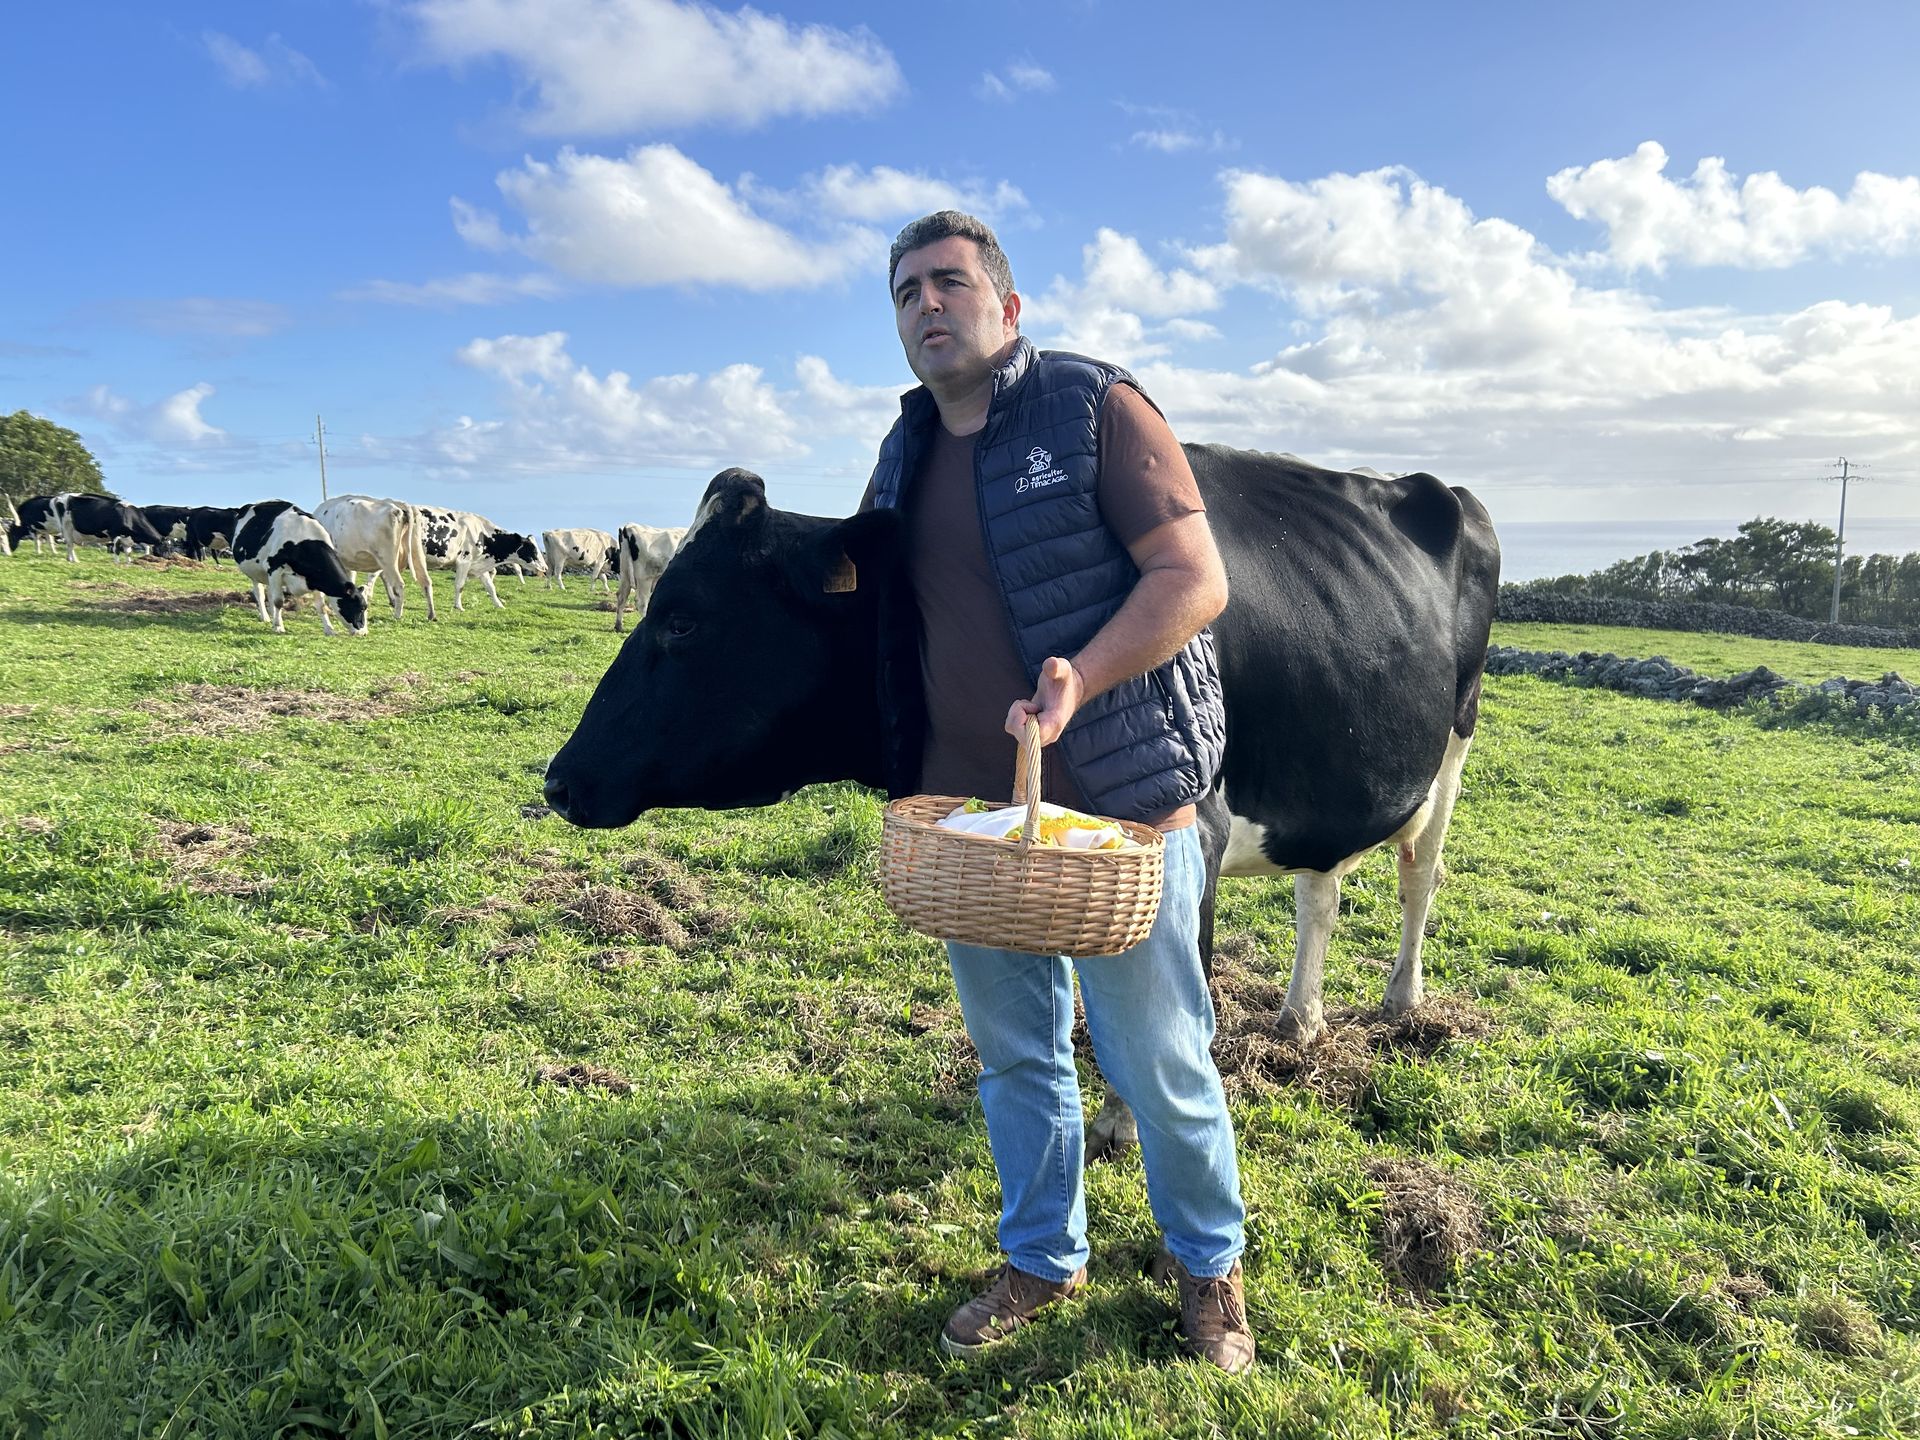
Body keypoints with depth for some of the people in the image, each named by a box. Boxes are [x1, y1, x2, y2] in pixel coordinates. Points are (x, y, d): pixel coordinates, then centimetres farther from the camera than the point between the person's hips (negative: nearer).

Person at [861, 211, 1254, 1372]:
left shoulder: (1095, 406, -8)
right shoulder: (907, 451, 10)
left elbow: (1197, 578, -14)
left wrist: (1083, 679, -29)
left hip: (1118, 806, -5)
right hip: (966, 813, 6)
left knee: (1160, 1060, 8)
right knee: (1015, 1054, 17)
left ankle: (1211, 1265, 33)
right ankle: (1044, 1262, 38)